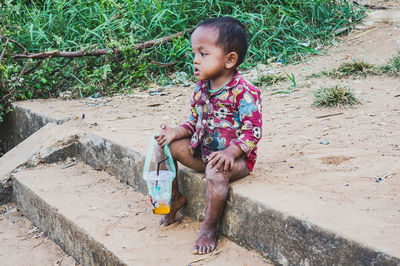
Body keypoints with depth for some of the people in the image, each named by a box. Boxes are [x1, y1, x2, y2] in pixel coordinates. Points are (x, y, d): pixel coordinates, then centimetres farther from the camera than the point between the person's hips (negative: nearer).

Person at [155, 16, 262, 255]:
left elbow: (252, 133, -20)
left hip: (236, 157, -7)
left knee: (216, 171, -37)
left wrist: (230, 152, -34)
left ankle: (209, 227, -16)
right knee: (168, 145, -2)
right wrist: (176, 132, -7)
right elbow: (194, 123, 13)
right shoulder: (201, 89, 2)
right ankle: (175, 197, 15)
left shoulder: (244, 93, -20)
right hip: (203, 151, 7)